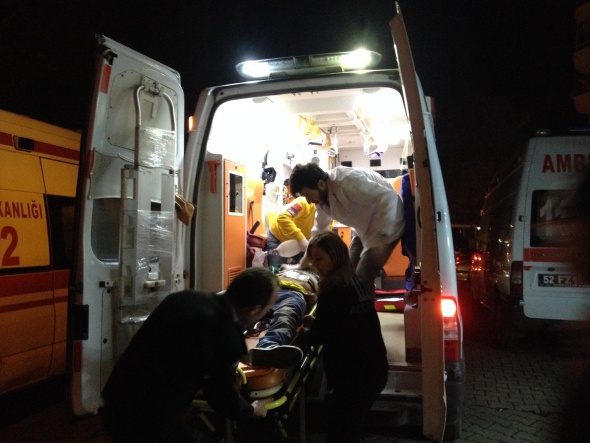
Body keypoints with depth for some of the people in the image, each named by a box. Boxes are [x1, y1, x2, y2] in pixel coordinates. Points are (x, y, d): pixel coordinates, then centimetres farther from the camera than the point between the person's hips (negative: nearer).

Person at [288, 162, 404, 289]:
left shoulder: (347, 181, -32)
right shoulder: (321, 196, -4)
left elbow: (389, 197, -35)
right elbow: (320, 228, 11)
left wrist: (382, 238, -35)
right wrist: (308, 257, 10)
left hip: (387, 222, -8)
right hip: (365, 228, 8)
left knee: (362, 279, -14)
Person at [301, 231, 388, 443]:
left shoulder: (334, 291, -20)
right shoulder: (357, 283, 7)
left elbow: (320, 336, -13)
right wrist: (315, 323, 8)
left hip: (352, 375, -9)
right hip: (374, 370, 9)